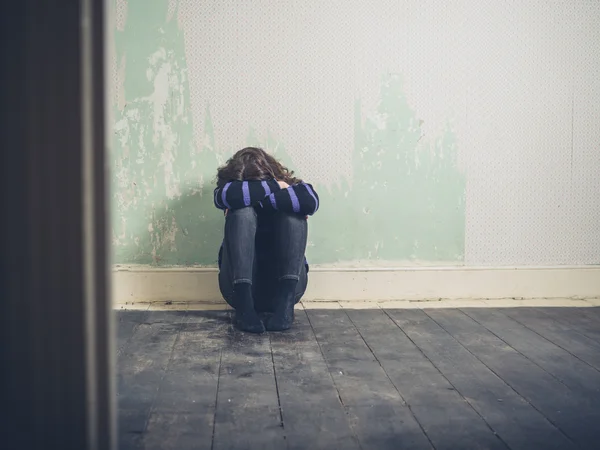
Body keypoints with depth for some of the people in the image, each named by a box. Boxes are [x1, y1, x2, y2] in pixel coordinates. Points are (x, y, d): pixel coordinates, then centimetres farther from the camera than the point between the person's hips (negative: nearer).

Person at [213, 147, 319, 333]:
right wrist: (274, 187, -22)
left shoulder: (289, 186, -3)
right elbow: (226, 195, -28)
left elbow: (311, 201, -29)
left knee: (293, 213, -22)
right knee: (242, 211, -23)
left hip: (284, 286, 0)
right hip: (240, 286, 0)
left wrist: (256, 199, -23)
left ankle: (285, 302, -30)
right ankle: (244, 304, -32)